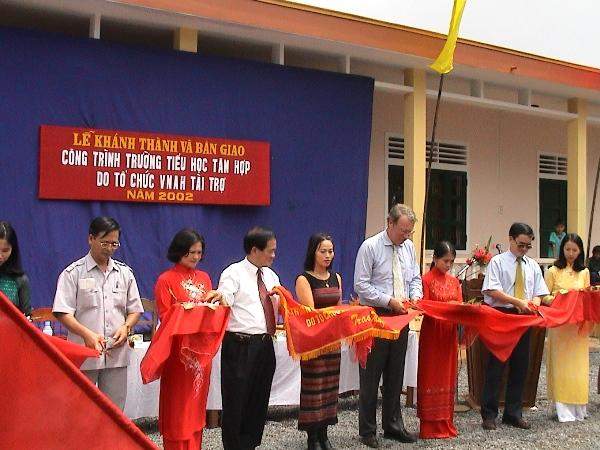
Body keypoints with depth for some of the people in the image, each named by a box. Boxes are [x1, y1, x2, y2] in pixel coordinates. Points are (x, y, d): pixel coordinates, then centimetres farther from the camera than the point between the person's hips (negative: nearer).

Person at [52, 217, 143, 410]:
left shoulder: (125, 273, 11)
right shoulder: (73, 273, -1)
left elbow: (135, 309, 15)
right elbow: (63, 313, -7)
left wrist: (126, 327, -6)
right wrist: (87, 334, -22)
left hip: (117, 353, 4)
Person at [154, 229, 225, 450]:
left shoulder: (204, 278, 11)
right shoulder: (166, 279, -5)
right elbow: (164, 316, -7)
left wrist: (217, 300, -7)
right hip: (178, 349, -5)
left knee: (197, 402, 11)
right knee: (177, 404, 0)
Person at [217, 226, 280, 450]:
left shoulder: (271, 276, 15)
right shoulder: (233, 274, -6)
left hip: (265, 345, 7)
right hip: (240, 346, -7)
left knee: (259, 400, 15)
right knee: (236, 402, 1)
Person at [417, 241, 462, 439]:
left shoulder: (454, 281, 11)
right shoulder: (427, 279, -7)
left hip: (449, 333, 6)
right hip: (431, 333, -6)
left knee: (447, 377, 11)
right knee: (430, 377, 0)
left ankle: (446, 424, 19)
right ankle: (430, 426, 6)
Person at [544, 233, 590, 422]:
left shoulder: (584, 272, 9)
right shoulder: (553, 271, 0)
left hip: (578, 326, 3)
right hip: (559, 324, -3)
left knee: (578, 366, 5)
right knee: (561, 366, 0)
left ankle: (578, 408, 16)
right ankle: (563, 409, 5)